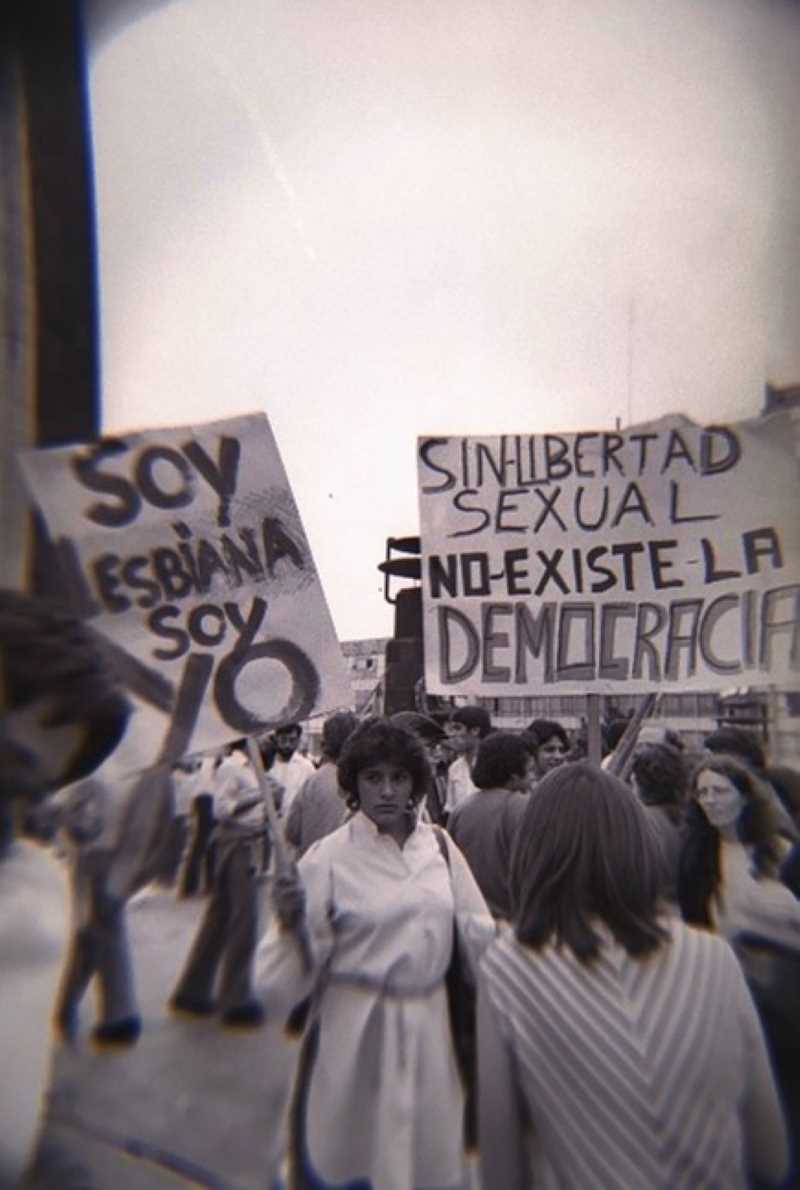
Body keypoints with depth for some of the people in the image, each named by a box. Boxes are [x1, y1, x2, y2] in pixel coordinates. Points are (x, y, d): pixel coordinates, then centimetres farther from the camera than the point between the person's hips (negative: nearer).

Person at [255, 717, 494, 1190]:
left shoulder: (438, 844, -2)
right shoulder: (329, 857, -13)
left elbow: (475, 928, 8)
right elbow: (290, 975, -12)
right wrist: (291, 924, -30)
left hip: (429, 1022, 4)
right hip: (357, 1029, -3)